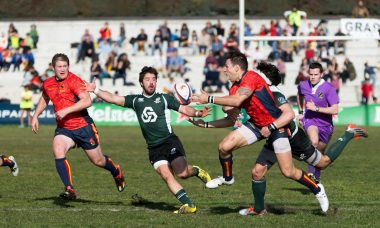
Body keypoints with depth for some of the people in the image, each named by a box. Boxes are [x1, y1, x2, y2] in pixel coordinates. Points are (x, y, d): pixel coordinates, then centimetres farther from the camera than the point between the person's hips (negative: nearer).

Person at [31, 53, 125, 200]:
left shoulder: (74, 80, -16)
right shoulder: (48, 84, 5)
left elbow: (87, 101, -28)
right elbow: (44, 99, 27)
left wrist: (66, 110, -30)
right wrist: (35, 116, 17)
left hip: (83, 126, -5)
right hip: (63, 129, 5)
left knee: (98, 161, 8)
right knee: (58, 152, -25)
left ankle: (116, 172, 43)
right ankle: (69, 190, -25)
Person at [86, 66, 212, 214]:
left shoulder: (164, 98, 8)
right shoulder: (135, 100, 13)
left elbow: (184, 109, 4)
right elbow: (113, 99, 8)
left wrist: (197, 113, -15)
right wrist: (95, 90, -3)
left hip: (170, 141, -2)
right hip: (154, 148, 2)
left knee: (181, 173, -19)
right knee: (166, 176, -15)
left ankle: (196, 171, 15)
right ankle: (188, 205, -12)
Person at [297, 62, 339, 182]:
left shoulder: (329, 88, -17)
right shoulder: (303, 85, -4)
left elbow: (335, 110, -22)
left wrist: (316, 108, -26)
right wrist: (300, 112, 20)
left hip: (325, 124, 0)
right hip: (310, 120, 0)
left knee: (320, 153, 14)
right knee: (314, 142, -33)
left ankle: (316, 177, 39)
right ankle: (311, 173, -27)